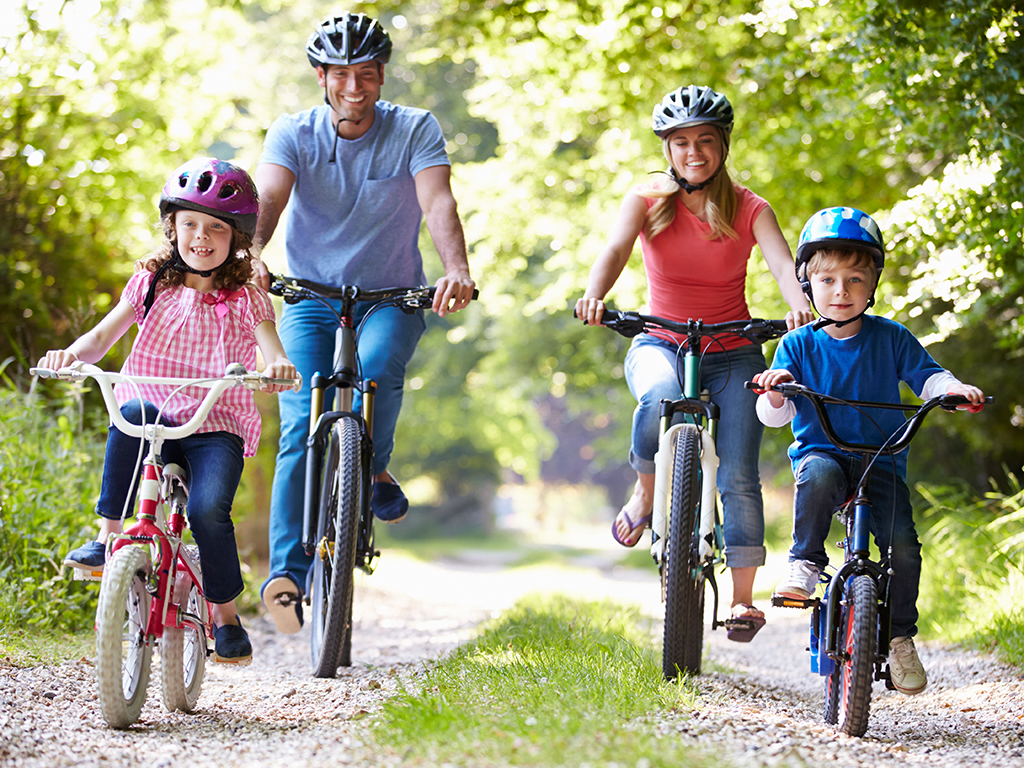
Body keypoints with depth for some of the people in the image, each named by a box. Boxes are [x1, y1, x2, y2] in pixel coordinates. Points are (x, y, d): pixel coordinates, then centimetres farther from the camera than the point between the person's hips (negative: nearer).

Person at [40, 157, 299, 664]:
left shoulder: (247, 300, 6)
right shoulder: (152, 284, 10)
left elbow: (270, 349, -10)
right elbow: (103, 336, 1)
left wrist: (278, 366, -35)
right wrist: (72, 353, -21)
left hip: (217, 428, -1)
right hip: (154, 420, 1)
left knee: (208, 510, -27)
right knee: (133, 411, -35)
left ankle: (225, 616, -4)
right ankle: (108, 536, -25)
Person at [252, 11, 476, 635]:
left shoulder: (415, 130, -7)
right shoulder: (293, 134, -5)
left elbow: (438, 202, -23)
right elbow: (268, 199, -21)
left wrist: (457, 270, -43)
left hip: (392, 298, 0)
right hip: (311, 299, 1)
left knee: (378, 366, -34)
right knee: (302, 430, -15)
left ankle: (376, 473, -7)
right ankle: (288, 571, -17)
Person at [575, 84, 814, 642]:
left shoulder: (749, 209, -3)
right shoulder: (647, 200, -2)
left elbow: (782, 263, -20)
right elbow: (615, 248, -20)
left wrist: (799, 305, -43)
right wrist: (594, 294, -42)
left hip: (733, 353, 1)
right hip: (660, 344, 0)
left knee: (738, 476, -11)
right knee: (660, 398, -37)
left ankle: (742, 596, 0)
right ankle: (645, 491, -9)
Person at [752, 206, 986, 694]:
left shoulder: (890, 338, 4)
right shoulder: (798, 345, 1)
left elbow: (926, 376, 4)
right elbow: (774, 416, -3)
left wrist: (953, 388, -18)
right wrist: (775, 393, -26)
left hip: (881, 460, 1)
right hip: (820, 450, -1)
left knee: (903, 544, -18)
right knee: (818, 477, -39)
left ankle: (900, 636, 2)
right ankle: (804, 562, -19)